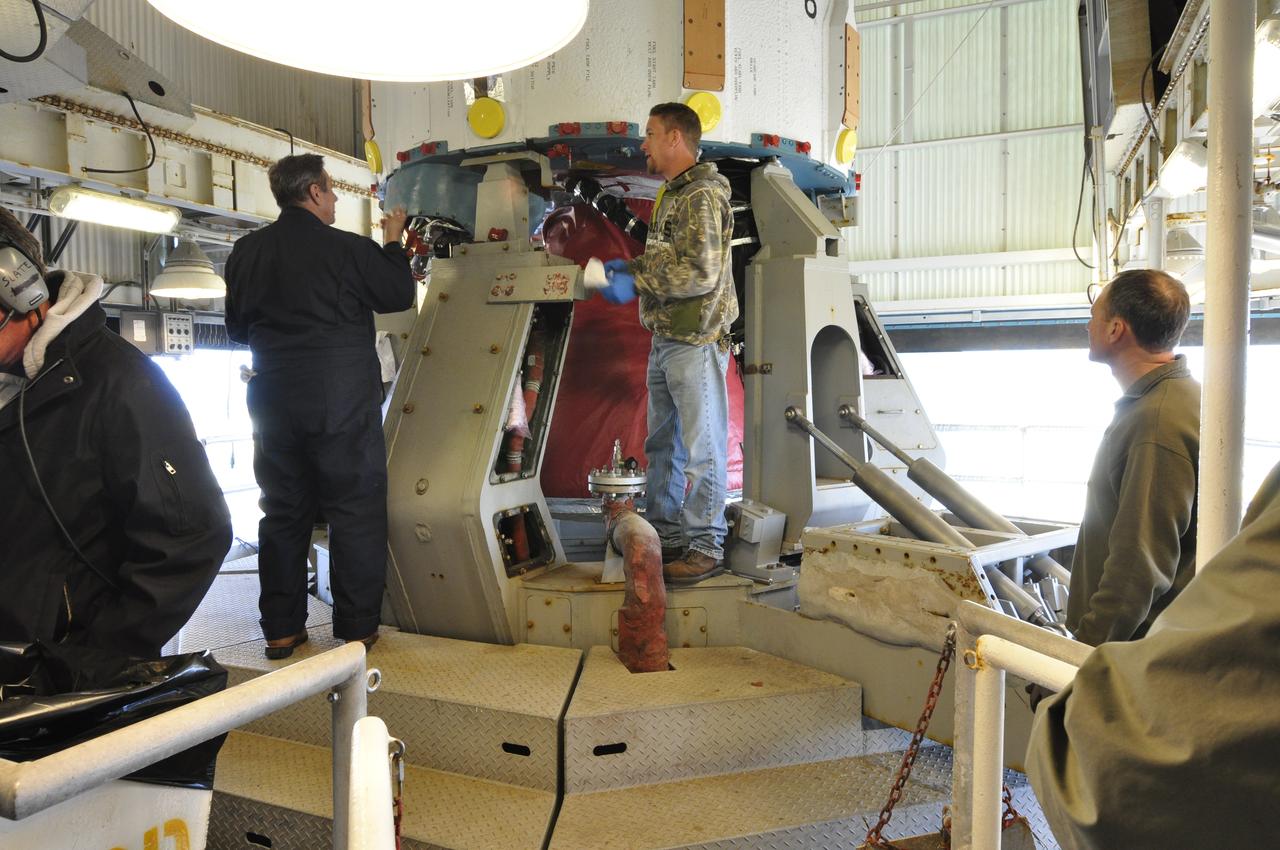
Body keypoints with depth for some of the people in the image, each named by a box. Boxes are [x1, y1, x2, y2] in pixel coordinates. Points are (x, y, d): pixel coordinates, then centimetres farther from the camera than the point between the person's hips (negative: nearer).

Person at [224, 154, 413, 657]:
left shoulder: (247, 251, 3)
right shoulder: (348, 249, -11)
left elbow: (237, 328, 12)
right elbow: (400, 295, 2)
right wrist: (393, 242, 15)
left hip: (274, 402, 5)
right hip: (343, 404, -5)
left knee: (283, 512, 13)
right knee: (356, 512, 4)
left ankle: (281, 629, 19)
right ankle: (357, 628, 8)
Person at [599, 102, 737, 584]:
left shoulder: (702, 197, -12)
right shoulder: (672, 196, 18)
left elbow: (702, 273, -21)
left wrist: (637, 283, -19)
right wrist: (632, 267, 10)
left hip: (696, 341, -10)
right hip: (666, 340, 10)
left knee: (701, 448, -4)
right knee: (663, 444, 16)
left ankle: (705, 547, 4)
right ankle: (665, 535, 27)